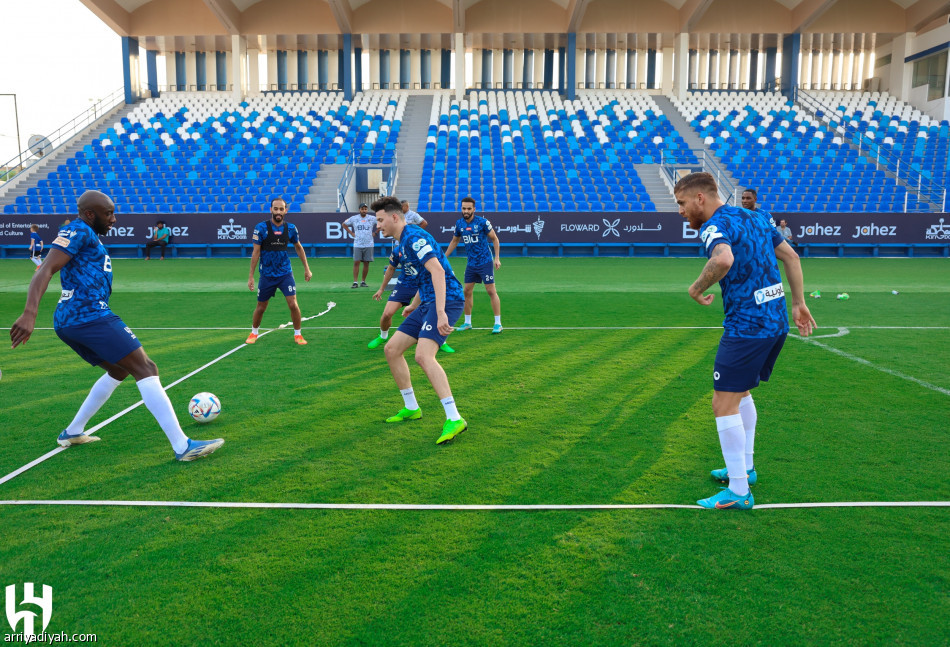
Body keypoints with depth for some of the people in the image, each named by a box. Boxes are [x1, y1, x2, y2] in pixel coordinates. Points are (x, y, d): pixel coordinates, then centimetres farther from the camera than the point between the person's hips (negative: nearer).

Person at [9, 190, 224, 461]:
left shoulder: (88, 236, 23)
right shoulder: (79, 230, -6)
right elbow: (45, 271, -18)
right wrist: (29, 314, -31)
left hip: (67, 322, 11)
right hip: (89, 315, -11)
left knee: (119, 370, 26)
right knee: (145, 369, -13)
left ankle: (72, 433, 28)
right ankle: (183, 446, -19)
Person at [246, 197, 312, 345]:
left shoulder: (290, 228, -2)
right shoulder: (261, 227, -9)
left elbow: (298, 248, 13)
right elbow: (256, 252, -7)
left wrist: (306, 268, 12)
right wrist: (251, 276, -7)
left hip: (285, 273, 1)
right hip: (267, 275, -1)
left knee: (293, 304, -10)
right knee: (261, 307, 11)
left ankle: (298, 334, 9)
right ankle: (254, 333, 35)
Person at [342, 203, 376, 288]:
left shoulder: (372, 218, 3)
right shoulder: (353, 218, 4)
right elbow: (344, 224, 17)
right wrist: (351, 233, 8)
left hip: (368, 245, 1)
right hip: (357, 245, -1)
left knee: (366, 263, 3)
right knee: (356, 262, -6)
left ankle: (363, 282, 14)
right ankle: (355, 282, -5)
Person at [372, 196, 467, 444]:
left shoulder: (414, 237, -14)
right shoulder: (400, 245, 18)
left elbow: (438, 271, -26)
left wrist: (440, 312, -34)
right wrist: (414, 306, 33)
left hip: (447, 299, -10)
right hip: (428, 302, 10)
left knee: (423, 355, -27)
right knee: (392, 349, 9)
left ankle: (454, 419, -25)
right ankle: (411, 408, 22)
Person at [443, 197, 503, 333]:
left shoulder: (482, 222, -12)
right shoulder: (459, 223, 3)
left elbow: (494, 239, -3)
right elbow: (454, 241, 19)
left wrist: (497, 258, -10)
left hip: (485, 262, -5)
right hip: (471, 263, 5)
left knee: (491, 291, -6)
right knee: (467, 291, 7)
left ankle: (498, 323, 0)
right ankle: (467, 322, 20)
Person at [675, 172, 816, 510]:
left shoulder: (715, 225, -14)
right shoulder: (755, 217, 15)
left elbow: (723, 259, -36)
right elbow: (791, 256, 19)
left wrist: (697, 287, -20)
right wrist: (798, 303, 22)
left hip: (746, 327, -10)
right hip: (777, 321, 10)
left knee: (724, 404, -2)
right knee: (741, 393, 24)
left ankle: (738, 492, 3)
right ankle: (744, 467, 35)